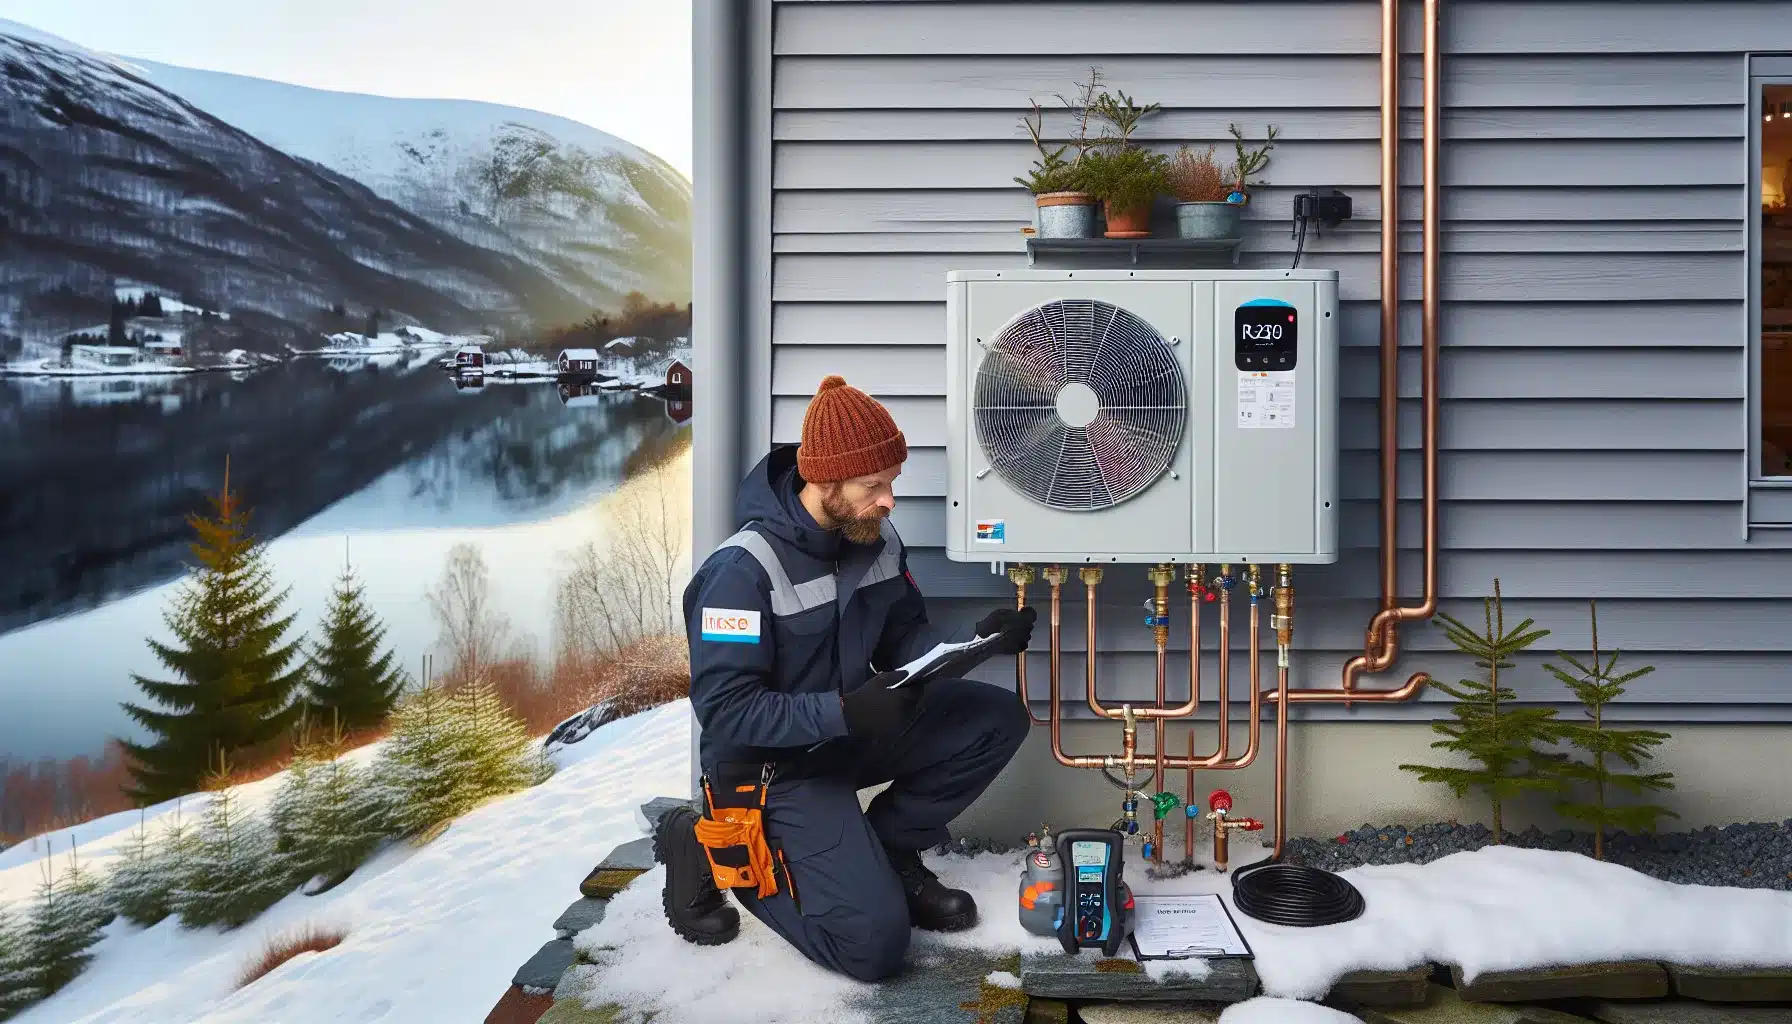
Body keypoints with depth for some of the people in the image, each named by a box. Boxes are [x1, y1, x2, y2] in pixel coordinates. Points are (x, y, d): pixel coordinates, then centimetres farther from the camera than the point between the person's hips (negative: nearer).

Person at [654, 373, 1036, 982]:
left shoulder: (877, 539, -3)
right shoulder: (745, 568, -25)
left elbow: (904, 642, 7)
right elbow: (725, 712, -25)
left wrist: (976, 640, -13)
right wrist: (845, 712, -33)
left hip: (850, 732, 7)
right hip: (775, 765, -7)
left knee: (997, 719, -9)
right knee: (874, 944, -16)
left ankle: (887, 852, 6)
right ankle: (714, 850, 4)